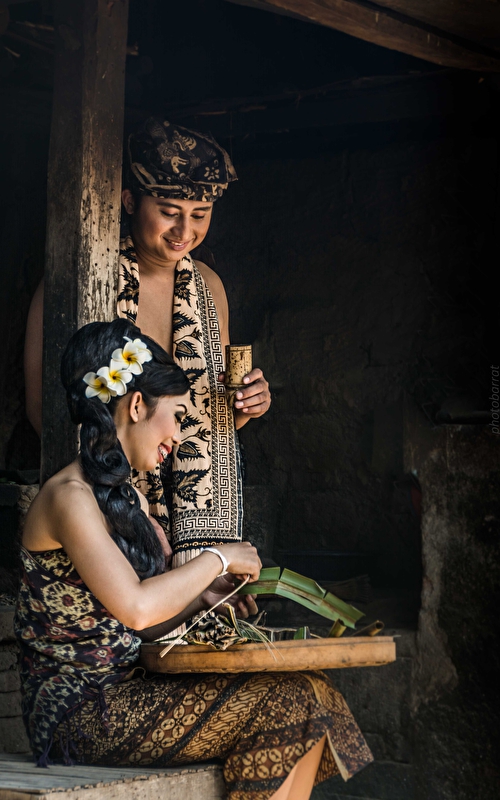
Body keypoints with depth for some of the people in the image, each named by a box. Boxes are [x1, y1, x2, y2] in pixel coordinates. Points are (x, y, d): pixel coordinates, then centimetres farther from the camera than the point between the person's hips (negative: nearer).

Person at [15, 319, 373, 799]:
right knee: (285, 703, -17)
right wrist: (218, 559, -13)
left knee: (301, 691, -7)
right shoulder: (69, 497, -14)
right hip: (77, 712, -9)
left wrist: (204, 596, 1)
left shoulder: (125, 498, 16)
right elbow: (135, 609, -26)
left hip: (121, 693, 9)